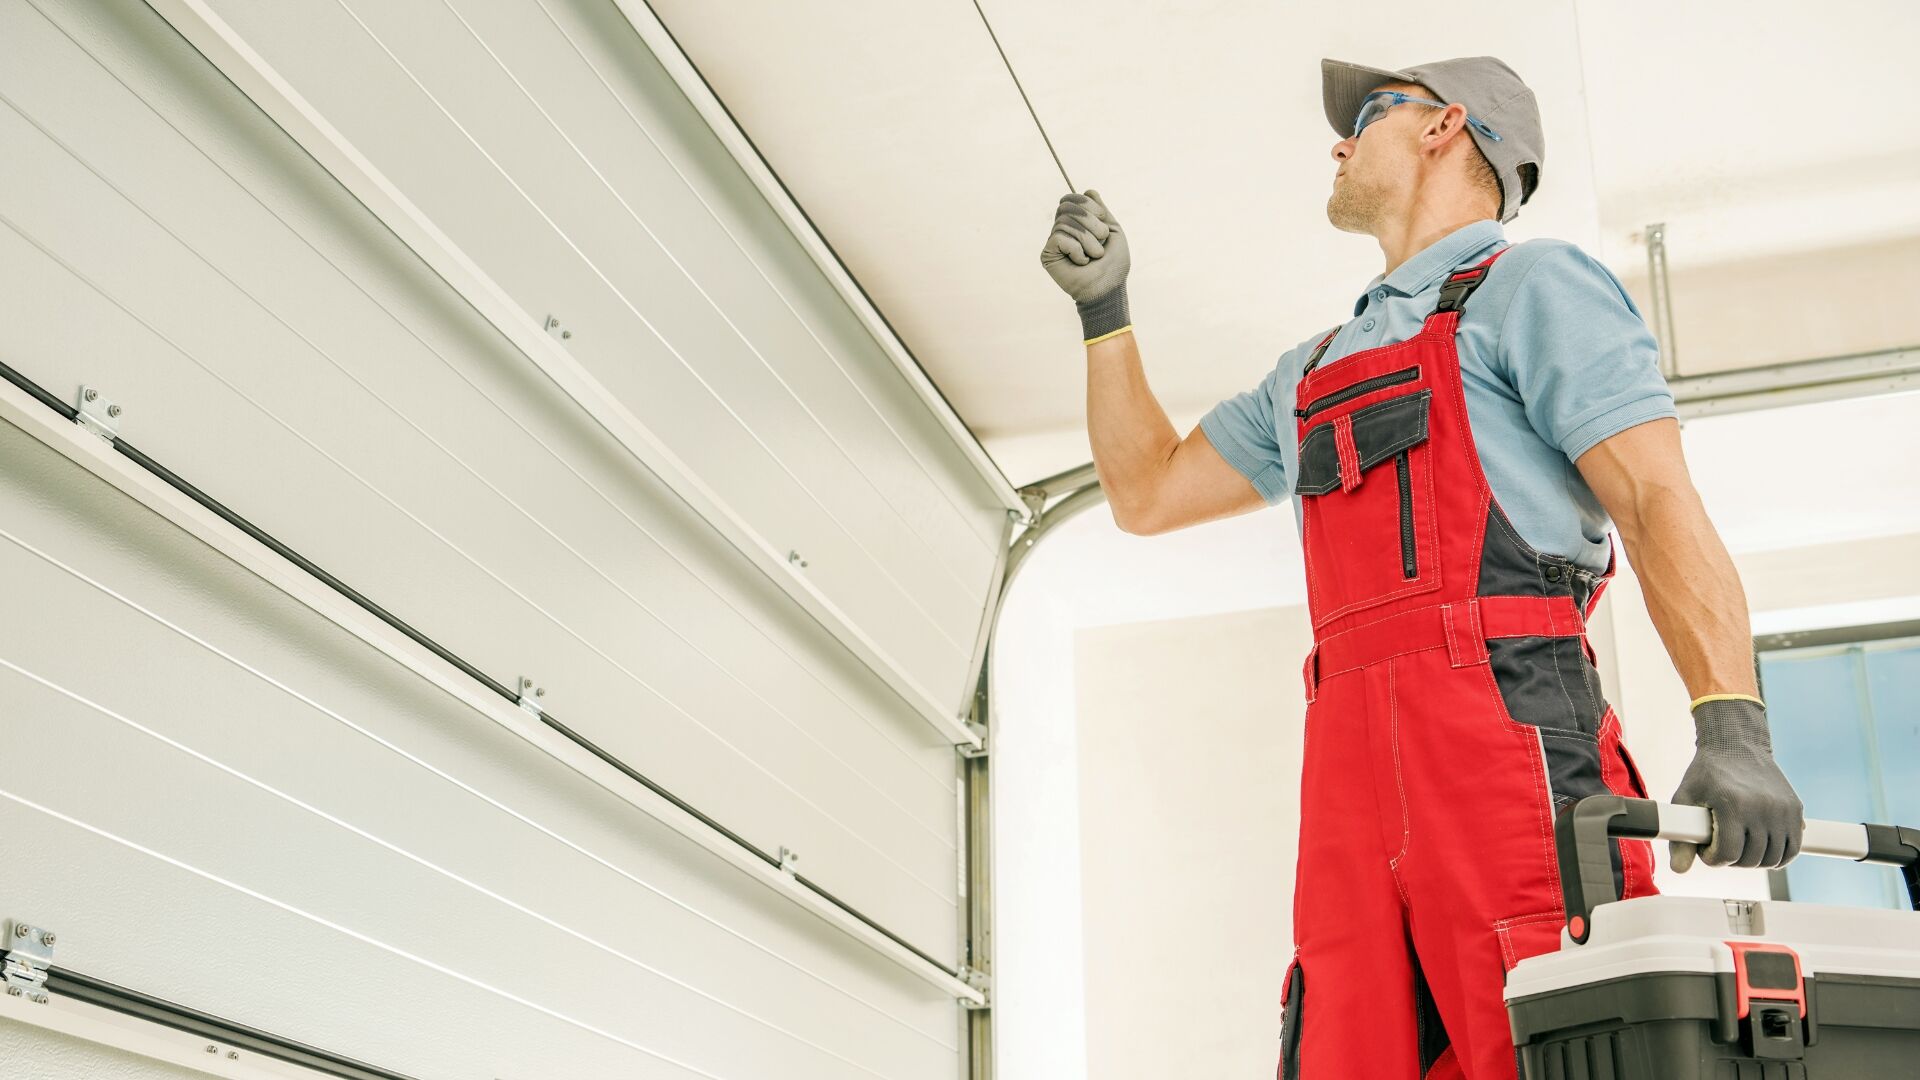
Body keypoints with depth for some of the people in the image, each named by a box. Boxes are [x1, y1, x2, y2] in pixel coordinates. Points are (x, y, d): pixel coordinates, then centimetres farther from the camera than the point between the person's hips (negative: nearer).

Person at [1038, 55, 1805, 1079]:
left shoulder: (1531, 285, 10)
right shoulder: (1313, 372, 33)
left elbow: (1658, 501, -3)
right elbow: (1149, 493, 38)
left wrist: (1731, 725, -18)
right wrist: (1104, 309, 31)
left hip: (1508, 737, -6)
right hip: (1351, 778, 6)